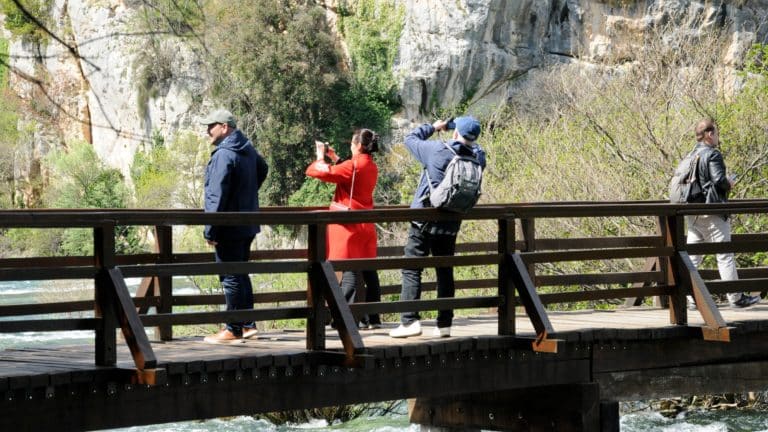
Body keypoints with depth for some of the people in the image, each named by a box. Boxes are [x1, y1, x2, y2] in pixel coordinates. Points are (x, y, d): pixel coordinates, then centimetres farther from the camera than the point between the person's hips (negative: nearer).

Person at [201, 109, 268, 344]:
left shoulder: (223, 155, -18)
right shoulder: (248, 150, 10)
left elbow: (217, 196, -21)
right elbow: (262, 170, 31)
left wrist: (210, 230, -19)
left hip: (230, 227, -9)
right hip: (248, 225, 9)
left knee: (231, 278, -4)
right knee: (241, 275, 17)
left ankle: (233, 330, -1)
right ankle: (248, 325, 20)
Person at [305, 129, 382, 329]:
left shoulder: (354, 165, -17)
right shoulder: (372, 167, 9)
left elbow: (321, 171, -16)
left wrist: (321, 156, 3)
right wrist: (334, 157, 21)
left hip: (350, 225, -8)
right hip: (366, 226, 8)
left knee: (350, 270, -9)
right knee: (368, 271, 9)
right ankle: (373, 318, 13)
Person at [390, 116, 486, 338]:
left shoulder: (438, 151, -13)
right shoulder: (477, 158, -2)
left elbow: (410, 138, 3)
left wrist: (433, 127, 14)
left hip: (424, 221, -4)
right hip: (450, 225, 5)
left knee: (411, 269, -3)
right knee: (445, 272, 13)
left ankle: (410, 321, -13)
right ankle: (444, 324, 14)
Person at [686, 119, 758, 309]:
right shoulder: (712, 154, -12)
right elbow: (719, 179, -21)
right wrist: (729, 183, 1)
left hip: (692, 213, 7)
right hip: (712, 212, -7)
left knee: (692, 256, 6)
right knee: (725, 255, -1)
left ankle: (692, 298, 4)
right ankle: (736, 297, 2)